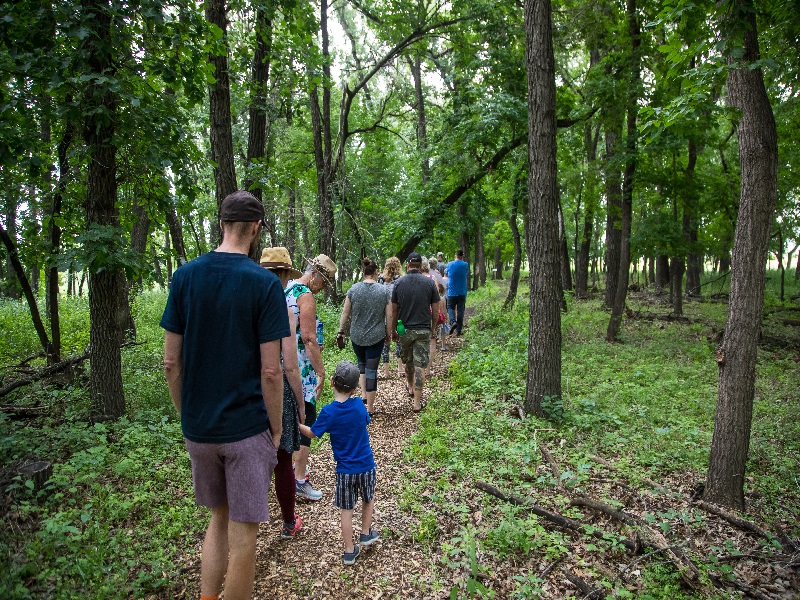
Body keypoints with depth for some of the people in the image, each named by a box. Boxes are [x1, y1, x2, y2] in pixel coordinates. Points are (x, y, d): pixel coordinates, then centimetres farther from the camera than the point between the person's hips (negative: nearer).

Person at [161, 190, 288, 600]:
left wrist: (186, 415, 12)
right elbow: (270, 371, -15)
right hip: (247, 428, -4)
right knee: (242, 535, 11)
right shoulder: (265, 283, -14)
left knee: (218, 518, 24)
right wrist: (276, 430, -3)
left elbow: (171, 362, 1)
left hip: (197, 428, 5)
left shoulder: (185, 276, -2)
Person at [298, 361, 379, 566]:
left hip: (345, 470, -1)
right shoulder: (359, 405, -11)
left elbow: (312, 433, -2)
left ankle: (349, 551, 21)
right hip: (366, 465, 2)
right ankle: (366, 534, 41)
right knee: (368, 499, 26)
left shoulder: (328, 412, -16)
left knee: (346, 510, 12)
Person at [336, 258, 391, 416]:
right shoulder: (384, 291, -7)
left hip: (356, 336, 2)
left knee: (362, 363, 25)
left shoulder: (353, 290, -5)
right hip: (376, 337, -1)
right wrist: (388, 333, 9)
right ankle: (370, 408, 11)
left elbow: (345, 313, -2)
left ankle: (364, 395, 18)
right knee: (372, 369, 4)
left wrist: (341, 331, 10)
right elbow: (389, 316, -4)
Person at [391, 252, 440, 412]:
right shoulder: (430, 282, -5)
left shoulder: (399, 282, -3)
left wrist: (393, 331, 10)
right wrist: (432, 327, 12)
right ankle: (417, 403, 1)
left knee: (408, 362, 22)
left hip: (405, 330, 2)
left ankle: (411, 389, 44)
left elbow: (394, 310, 0)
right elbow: (436, 310, -2)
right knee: (420, 366, 1)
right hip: (423, 330, -2)